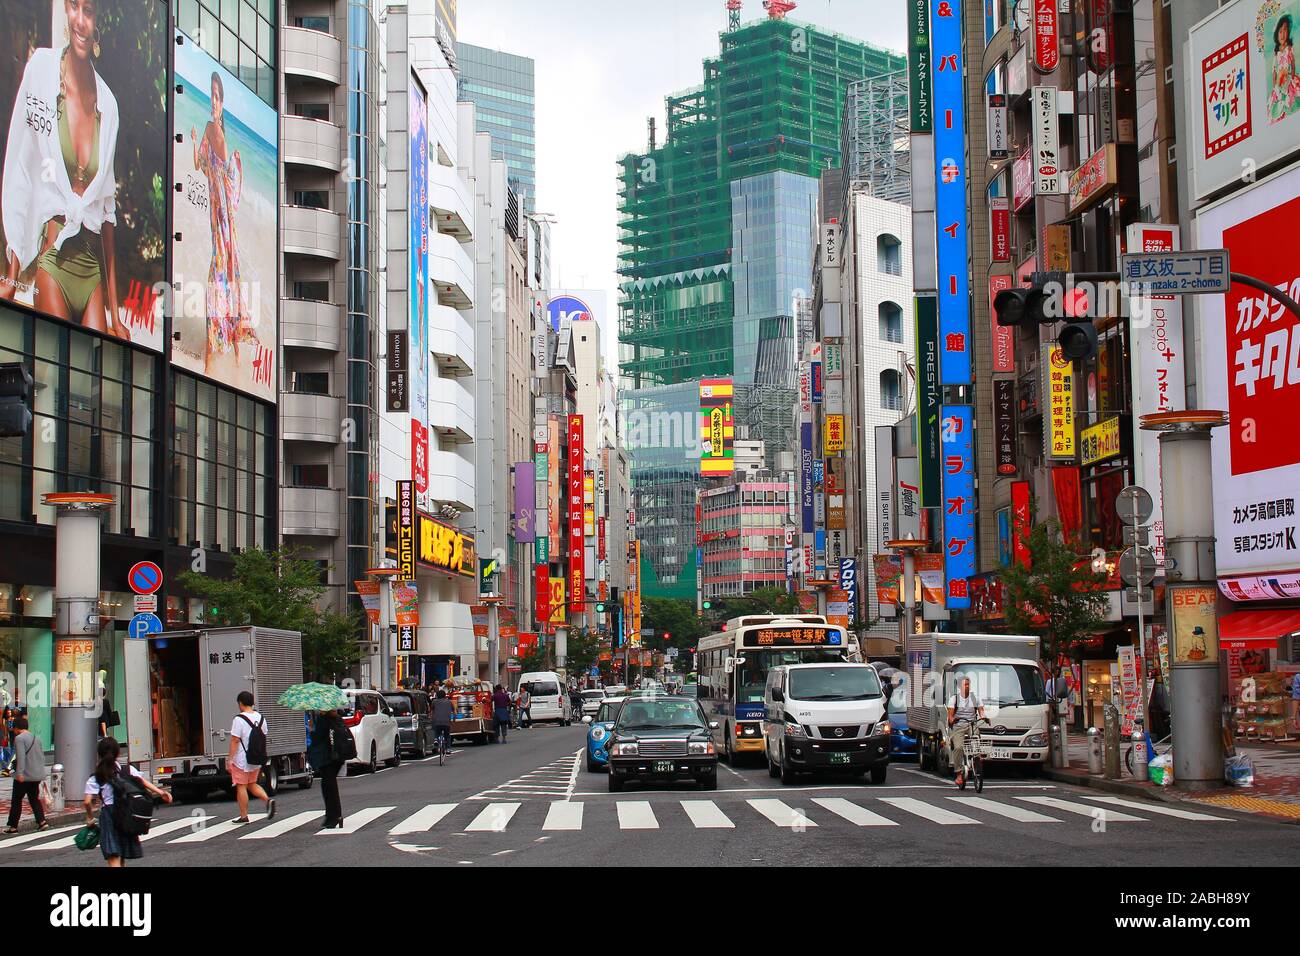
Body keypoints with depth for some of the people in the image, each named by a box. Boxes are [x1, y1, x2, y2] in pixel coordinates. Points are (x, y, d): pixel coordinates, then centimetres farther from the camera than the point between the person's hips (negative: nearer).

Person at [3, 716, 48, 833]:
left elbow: (21, 757, -22)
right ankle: (42, 821, 0)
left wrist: (20, 773, -26)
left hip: (24, 776, -7)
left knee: (16, 800, 3)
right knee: (34, 799, 14)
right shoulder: (36, 738, 12)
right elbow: (42, 755, 16)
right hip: (37, 775, 7)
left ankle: (13, 826, 6)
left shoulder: (19, 739, -12)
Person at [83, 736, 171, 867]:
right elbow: (143, 782, -4)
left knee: (114, 859, -12)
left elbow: (87, 802, -5)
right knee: (121, 858, 19)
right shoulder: (128, 770, 9)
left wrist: (90, 817, 11)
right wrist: (160, 792, -9)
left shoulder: (95, 779, 3)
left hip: (108, 813, -3)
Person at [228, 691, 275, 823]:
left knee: (241, 787, 3)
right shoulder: (260, 718, 6)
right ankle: (268, 800, -2)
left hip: (241, 760, -7)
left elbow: (235, 740, -17)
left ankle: (244, 816, 7)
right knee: (252, 784, 20)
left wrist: (230, 758, -12)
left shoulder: (239, 719, -16)